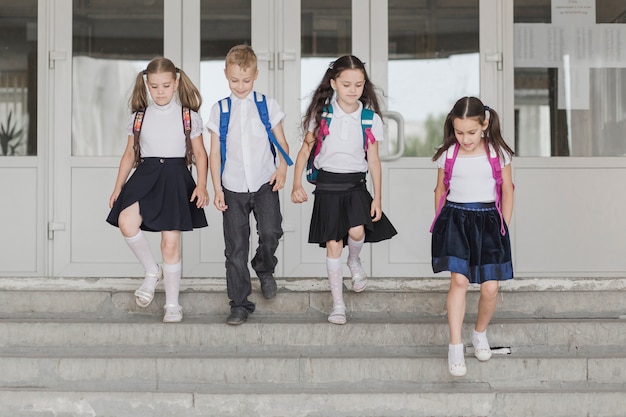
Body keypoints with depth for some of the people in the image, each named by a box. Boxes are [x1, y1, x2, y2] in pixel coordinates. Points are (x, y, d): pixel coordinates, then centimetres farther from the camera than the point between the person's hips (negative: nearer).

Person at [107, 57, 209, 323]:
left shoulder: (189, 117, 4)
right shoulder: (139, 117, 9)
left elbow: (200, 154, 6)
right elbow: (130, 154, 14)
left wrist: (201, 186, -7)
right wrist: (118, 187, 8)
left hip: (176, 178, -1)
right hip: (146, 174, 2)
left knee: (171, 243, -2)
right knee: (126, 222, -27)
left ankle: (172, 304, 12)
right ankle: (152, 271, -2)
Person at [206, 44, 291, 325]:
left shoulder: (267, 105, 3)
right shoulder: (219, 110, 4)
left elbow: (281, 142, 7)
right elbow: (215, 152, 4)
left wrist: (282, 169, -11)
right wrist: (217, 189, -2)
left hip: (265, 183, -1)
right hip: (233, 187, 1)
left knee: (270, 232, -19)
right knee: (235, 247, 2)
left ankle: (264, 269, 14)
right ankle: (240, 305, 12)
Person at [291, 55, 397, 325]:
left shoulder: (371, 119, 0)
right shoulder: (322, 114, -2)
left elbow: (373, 160, 4)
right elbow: (305, 150, 3)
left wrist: (377, 198, 2)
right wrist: (297, 184, -7)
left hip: (356, 184, 0)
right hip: (327, 184, 0)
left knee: (357, 232, -23)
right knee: (333, 245, 1)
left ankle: (355, 262, 14)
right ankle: (338, 304, 13)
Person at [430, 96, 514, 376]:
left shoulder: (498, 153, 1)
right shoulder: (447, 154, 2)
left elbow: (507, 191, 8)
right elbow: (440, 191, 12)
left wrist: (504, 227, 6)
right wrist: (440, 224, 10)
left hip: (488, 221, 1)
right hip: (455, 219, -1)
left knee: (490, 287, -3)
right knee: (459, 280, -15)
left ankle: (480, 333, 26)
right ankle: (455, 347, -10)